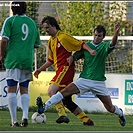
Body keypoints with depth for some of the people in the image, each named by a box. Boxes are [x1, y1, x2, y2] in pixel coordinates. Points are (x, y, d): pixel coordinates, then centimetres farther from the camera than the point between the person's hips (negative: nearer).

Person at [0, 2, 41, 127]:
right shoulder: (32, 22, 13)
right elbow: (37, 43, 19)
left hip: (13, 59, -4)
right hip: (28, 60, 4)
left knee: (11, 89, 0)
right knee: (24, 89, 11)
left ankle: (14, 120, -5)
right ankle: (25, 116, -7)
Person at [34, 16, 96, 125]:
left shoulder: (63, 37, -9)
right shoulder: (51, 41, 18)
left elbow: (81, 44, -11)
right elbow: (51, 60, 29)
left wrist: (90, 50, -28)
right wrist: (40, 70, 25)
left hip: (66, 68, -9)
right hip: (60, 70, 9)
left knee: (51, 91, -24)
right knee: (66, 101, 7)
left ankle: (63, 115, -28)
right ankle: (86, 120, 11)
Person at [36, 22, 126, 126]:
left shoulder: (105, 46, 1)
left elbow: (113, 43, -20)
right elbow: (76, 56, 15)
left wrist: (116, 32, -40)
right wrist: (71, 58, -10)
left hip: (99, 82, -1)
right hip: (84, 79, 1)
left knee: (110, 108, 4)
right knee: (65, 92, -20)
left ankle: (120, 113, 38)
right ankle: (44, 107, -24)